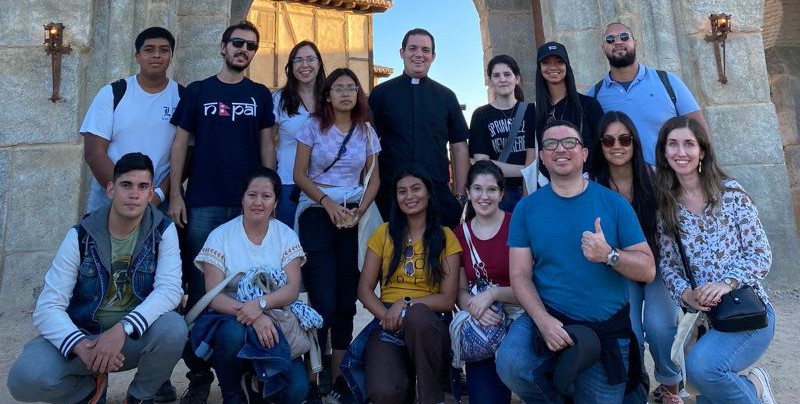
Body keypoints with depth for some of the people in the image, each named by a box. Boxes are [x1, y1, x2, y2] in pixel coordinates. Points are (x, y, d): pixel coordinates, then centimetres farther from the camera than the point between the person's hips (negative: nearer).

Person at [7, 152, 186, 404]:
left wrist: (123, 329, -35)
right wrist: (80, 345, -33)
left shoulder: (163, 231, -9)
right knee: (25, 378, -26)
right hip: (83, 334, 1)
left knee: (173, 327, -32)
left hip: (136, 337, 0)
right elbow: (47, 308, -14)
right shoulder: (80, 237, -10)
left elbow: (170, 289, -21)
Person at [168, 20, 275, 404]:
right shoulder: (197, 91, 8)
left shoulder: (260, 95, 12)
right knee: (201, 287, 2)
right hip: (203, 204, 0)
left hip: (248, 204, 1)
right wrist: (175, 195, -3)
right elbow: (180, 144, 6)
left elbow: (266, 146, 10)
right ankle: (199, 372, 13)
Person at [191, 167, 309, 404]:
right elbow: (214, 296, -10)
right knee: (235, 333, -37)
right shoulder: (221, 236, -4)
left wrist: (260, 304, -28)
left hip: (273, 322, 1)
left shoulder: (286, 236, 2)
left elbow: (292, 289, -8)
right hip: (228, 319, -1)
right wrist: (252, 318, -27)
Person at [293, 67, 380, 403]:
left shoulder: (367, 131, 10)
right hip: (317, 215, -3)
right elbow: (300, 175, -1)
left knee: (346, 301, 5)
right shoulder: (313, 126, 3)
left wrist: (360, 211, -6)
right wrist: (327, 202, -14)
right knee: (324, 303, -9)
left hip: (355, 218, 3)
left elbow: (374, 177, 10)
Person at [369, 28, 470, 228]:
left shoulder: (446, 96, 11)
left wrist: (460, 195, 3)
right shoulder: (381, 93, 6)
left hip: (439, 193, 2)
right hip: (390, 195, -1)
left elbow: (459, 146, 10)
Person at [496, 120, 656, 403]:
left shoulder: (614, 203, -3)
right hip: (547, 318, -1)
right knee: (510, 366, -27)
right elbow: (520, 274, -5)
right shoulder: (527, 208, -2)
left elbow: (647, 270, -3)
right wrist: (543, 320, -21)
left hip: (608, 329, 1)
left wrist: (609, 255, -23)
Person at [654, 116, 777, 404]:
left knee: (700, 366, -28)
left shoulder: (731, 192, -5)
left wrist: (727, 282, -21)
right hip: (702, 316, 4)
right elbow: (667, 265, 4)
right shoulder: (665, 205, 4)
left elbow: (762, 255, -5)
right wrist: (686, 294, -14)